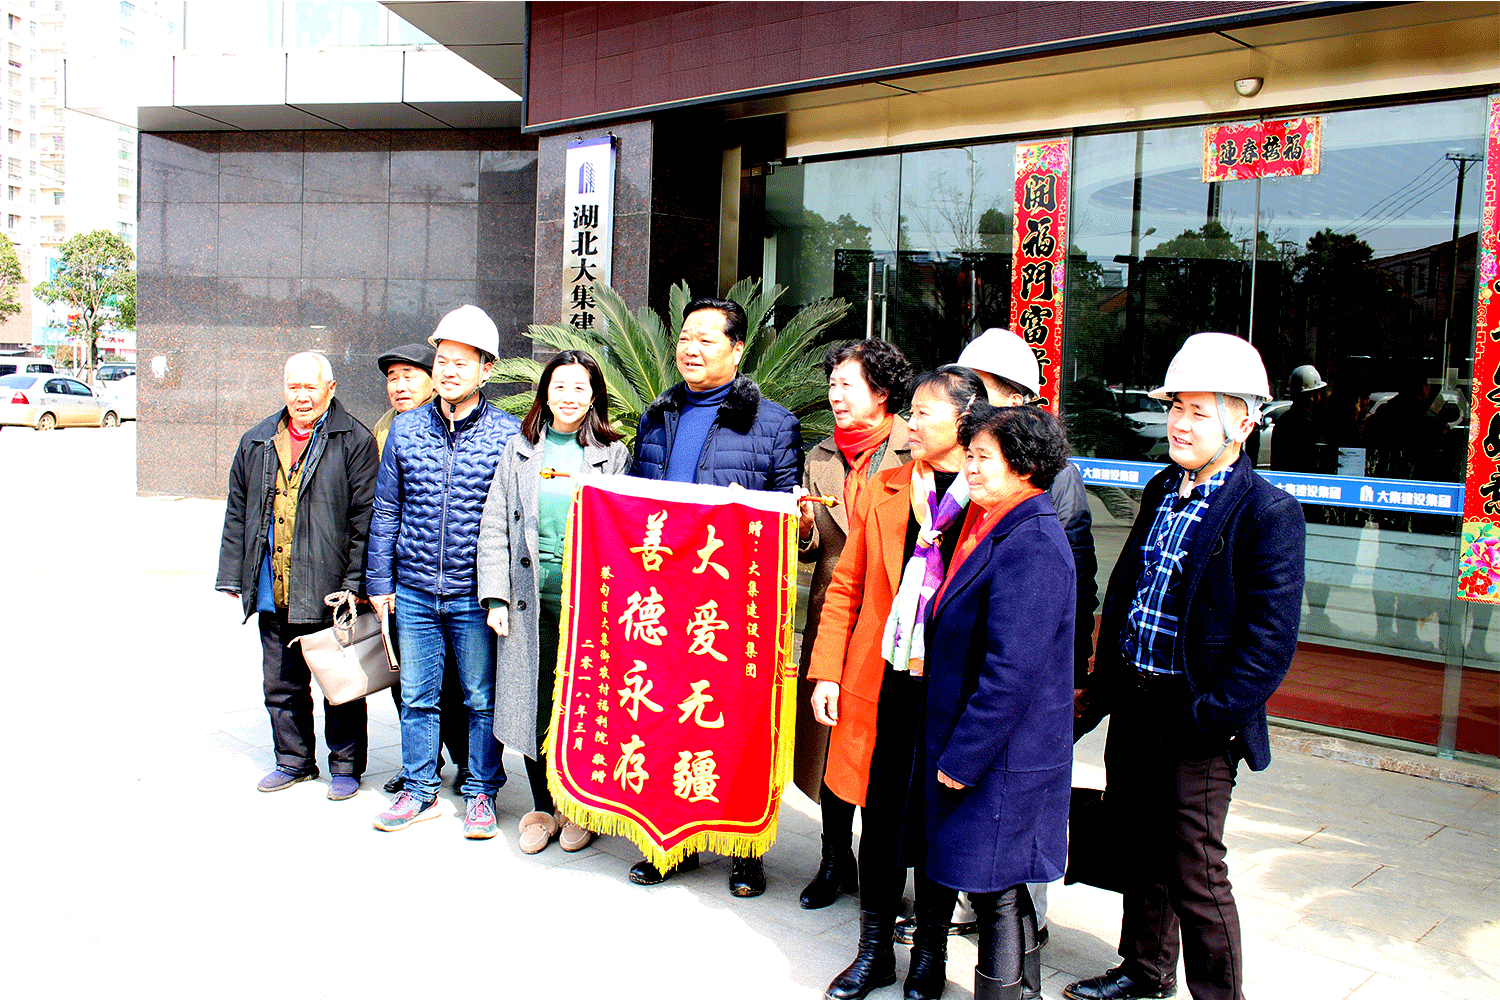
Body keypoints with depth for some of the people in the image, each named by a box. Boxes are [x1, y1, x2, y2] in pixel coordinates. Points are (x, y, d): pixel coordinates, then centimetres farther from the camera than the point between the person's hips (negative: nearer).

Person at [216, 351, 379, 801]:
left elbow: (365, 518, -8)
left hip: (330, 593, -5)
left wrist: (355, 583, -13)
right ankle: (294, 760, 31)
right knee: (282, 683, 15)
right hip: (273, 592, 5)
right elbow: (237, 513, 16)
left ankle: (346, 765, 20)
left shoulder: (355, 442, -5)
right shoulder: (257, 443, 11)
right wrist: (232, 576, 11)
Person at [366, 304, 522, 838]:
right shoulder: (406, 429, 5)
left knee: (483, 698, 8)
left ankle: (481, 792, 23)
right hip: (415, 591, 3)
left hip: (476, 594, -3)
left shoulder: (508, 433, -4)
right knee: (416, 695, 12)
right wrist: (380, 581, 7)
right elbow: (386, 510, 10)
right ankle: (419, 789, 27)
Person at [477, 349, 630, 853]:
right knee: (534, 704, 6)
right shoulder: (518, 450, 9)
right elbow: (495, 527, 9)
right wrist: (495, 597, 1)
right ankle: (543, 808, 23)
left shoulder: (613, 455, 4)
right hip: (531, 602, 2)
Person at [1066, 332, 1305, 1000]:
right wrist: (1101, 684, 11)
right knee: (1139, 852, 21)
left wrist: (1208, 715, -18)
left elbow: (1269, 640, -17)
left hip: (1195, 724, -7)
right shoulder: (1161, 490, 9)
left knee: (1195, 873, 4)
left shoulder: (1269, 514, -14)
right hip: (1131, 706, 7)